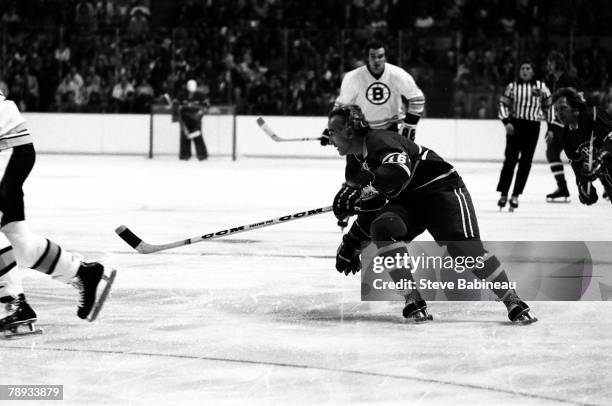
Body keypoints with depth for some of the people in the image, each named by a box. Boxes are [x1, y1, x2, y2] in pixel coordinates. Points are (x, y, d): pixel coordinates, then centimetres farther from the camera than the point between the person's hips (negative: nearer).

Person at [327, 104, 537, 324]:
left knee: (466, 248, -23)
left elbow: (398, 171, -44)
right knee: (382, 228, -22)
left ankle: (514, 304, -15)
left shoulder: (379, 141, -22)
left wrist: (358, 189, -44)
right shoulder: (357, 163, 7)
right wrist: (351, 244, 18)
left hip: (441, 188, -8)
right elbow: (369, 208, 19)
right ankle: (414, 302, -22)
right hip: (406, 201, 8)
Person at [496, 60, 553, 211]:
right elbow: (503, 104, 4)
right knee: (510, 159, -6)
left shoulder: (541, 87, 6)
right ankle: (503, 194, 0)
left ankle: (515, 195, 4)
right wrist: (507, 122, -10)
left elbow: (548, 106, 13)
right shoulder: (512, 87, 3)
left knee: (525, 162, -2)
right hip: (515, 125, -1)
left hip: (533, 127, 1)